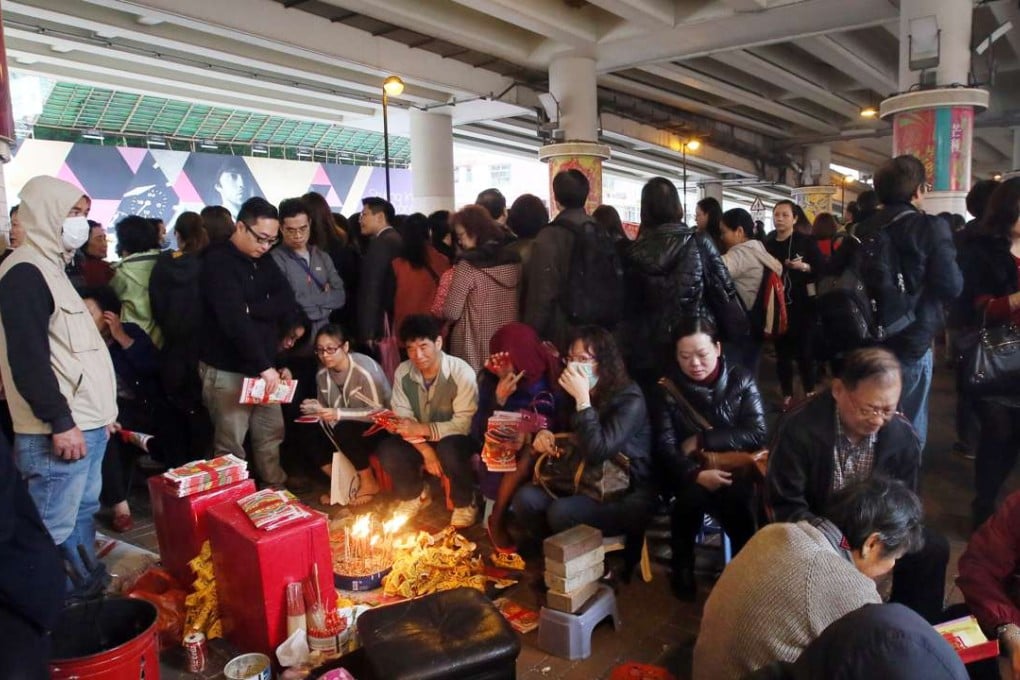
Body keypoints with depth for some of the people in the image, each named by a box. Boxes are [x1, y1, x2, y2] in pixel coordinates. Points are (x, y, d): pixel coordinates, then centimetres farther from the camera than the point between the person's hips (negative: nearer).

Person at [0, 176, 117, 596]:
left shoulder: (52, 268, 18)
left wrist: (100, 411, 21)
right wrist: (60, 422, -21)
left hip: (86, 423, 10)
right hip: (61, 430, -10)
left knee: (83, 513, 16)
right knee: (54, 528, -4)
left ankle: (90, 590, 27)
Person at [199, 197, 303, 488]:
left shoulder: (264, 261, 10)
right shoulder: (218, 261, -12)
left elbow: (286, 305, 0)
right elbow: (233, 319, -24)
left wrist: (252, 308, -18)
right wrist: (264, 365, -29)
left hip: (264, 367, 7)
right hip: (227, 370, -7)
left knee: (272, 435, 13)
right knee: (231, 443, 0)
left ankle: (277, 490, 27)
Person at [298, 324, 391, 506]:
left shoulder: (365, 369, -24)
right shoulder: (322, 374, -3)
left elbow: (378, 412, -24)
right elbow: (327, 410, 9)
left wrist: (339, 414, -33)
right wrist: (317, 410, -16)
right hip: (344, 430, 7)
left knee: (344, 431, -33)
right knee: (315, 447, -16)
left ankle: (369, 483, -12)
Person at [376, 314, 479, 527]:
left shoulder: (462, 372, -22)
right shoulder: (402, 372, -9)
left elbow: (464, 424, -24)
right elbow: (403, 420, -10)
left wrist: (422, 429, -32)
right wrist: (425, 450, -25)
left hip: (453, 439, -4)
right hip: (420, 440, 4)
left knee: (450, 450, -37)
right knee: (387, 451, -23)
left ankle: (465, 502, -5)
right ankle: (415, 494, 9)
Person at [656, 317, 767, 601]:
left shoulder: (741, 380, -2)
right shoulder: (668, 387, -3)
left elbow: (757, 434, -8)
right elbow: (665, 446, -9)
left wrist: (702, 439, -14)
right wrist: (696, 474, -28)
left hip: (734, 466, 0)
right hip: (690, 471, 1)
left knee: (736, 496, -33)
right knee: (693, 493, -33)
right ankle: (683, 569, -9)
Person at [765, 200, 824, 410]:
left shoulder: (806, 241, -3)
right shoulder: (767, 244, 3)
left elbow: (822, 269, -4)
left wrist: (804, 266, -21)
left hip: (802, 305, -2)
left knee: (804, 351, 1)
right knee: (782, 352, 8)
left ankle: (810, 394, 15)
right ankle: (787, 396, 17)